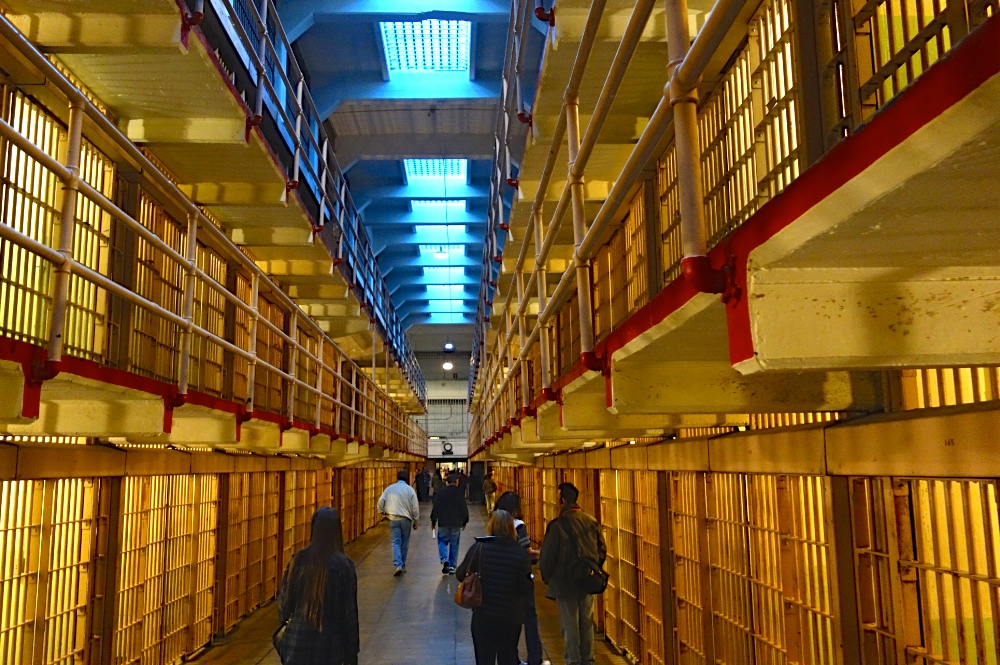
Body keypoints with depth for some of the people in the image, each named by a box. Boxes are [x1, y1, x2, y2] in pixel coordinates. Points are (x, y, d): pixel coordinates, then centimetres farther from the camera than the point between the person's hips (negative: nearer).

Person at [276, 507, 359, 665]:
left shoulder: (299, 560, -7)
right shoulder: (344, 566, -12)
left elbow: (285, 600, 1)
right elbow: (349, 612, -8)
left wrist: (284, 619, 23)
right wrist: (352, 652, 2)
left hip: (298, 641, 1)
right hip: (330, 643, -1)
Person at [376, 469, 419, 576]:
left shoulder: (389, 489, 0)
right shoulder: (410, 490, -3)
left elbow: (380, 502, -3)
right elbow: (415, 507, -3)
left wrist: (383, 512, 14)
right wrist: (415, 521, 7)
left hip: (393, 519, 0)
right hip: (406, 520, 0)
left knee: (396, 543, -1)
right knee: (404, 544, 13)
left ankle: (398, 565, -17)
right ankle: (402, 565, 20)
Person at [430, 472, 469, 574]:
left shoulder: (440, 493, -2)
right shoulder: (460, 493, -3)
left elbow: (435, 508, 1)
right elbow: (464, 508, 2)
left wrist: (433, 521, 11)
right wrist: (464, 522, 13)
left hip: (443, 523, 0)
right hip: (456, 523, 0)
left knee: (442, 542, 10)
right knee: (454, 544, 9)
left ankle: (444, 561, -12)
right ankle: (452, 566, 10)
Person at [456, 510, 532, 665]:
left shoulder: (478, 548, -12)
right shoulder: (520, 553, -12)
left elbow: (461, 575, -5)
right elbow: (525, 587, -9)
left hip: (483, 615, 0)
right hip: (512, 617, 1)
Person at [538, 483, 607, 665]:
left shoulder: (557, 525, -17)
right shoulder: (592, 522, -2)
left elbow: (547, 556, -12)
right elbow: (602, 550, 6)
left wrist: (546, 576, 5)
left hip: (565, 583, -5)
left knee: (570, 625, 6)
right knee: (587, 623, 16)